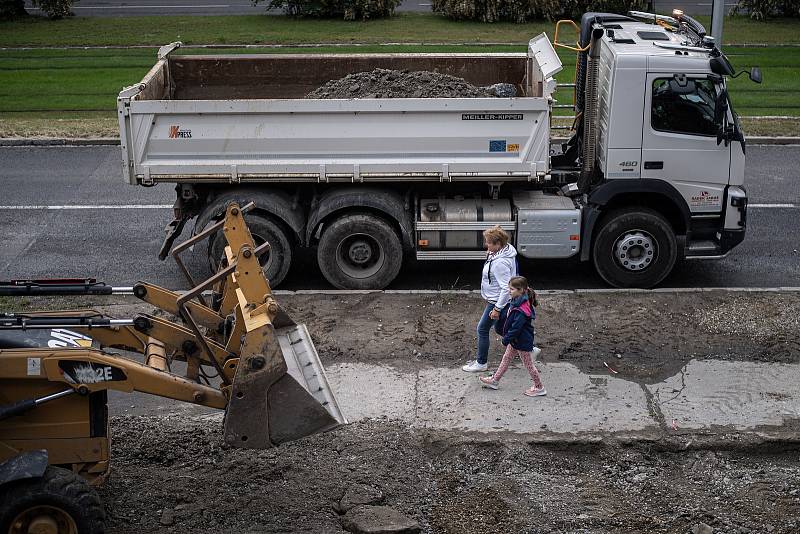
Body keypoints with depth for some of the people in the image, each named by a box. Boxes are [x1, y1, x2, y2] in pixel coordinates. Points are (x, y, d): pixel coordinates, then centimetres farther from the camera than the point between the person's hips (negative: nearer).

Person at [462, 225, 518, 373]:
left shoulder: (500, 263, -31)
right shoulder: (505, 250, 0)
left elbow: (506, 288, -30)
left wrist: (497, 308, -26)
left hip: (497, 301, -11)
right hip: (494, 299, 11)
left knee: (482, 329, 3)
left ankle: (481, 363, 16)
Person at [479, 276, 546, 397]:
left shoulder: (522, 310, -29)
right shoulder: (515, 303, 1)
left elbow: (516, 327, -28)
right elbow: (505, 315, 15)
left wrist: (506, 339, -21)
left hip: (522, 341, -10)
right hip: (515, 340, 10)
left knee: (528, 364, 3)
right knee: (506, 358, 19)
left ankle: (539, 387, 16)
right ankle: (495, 380, 32)